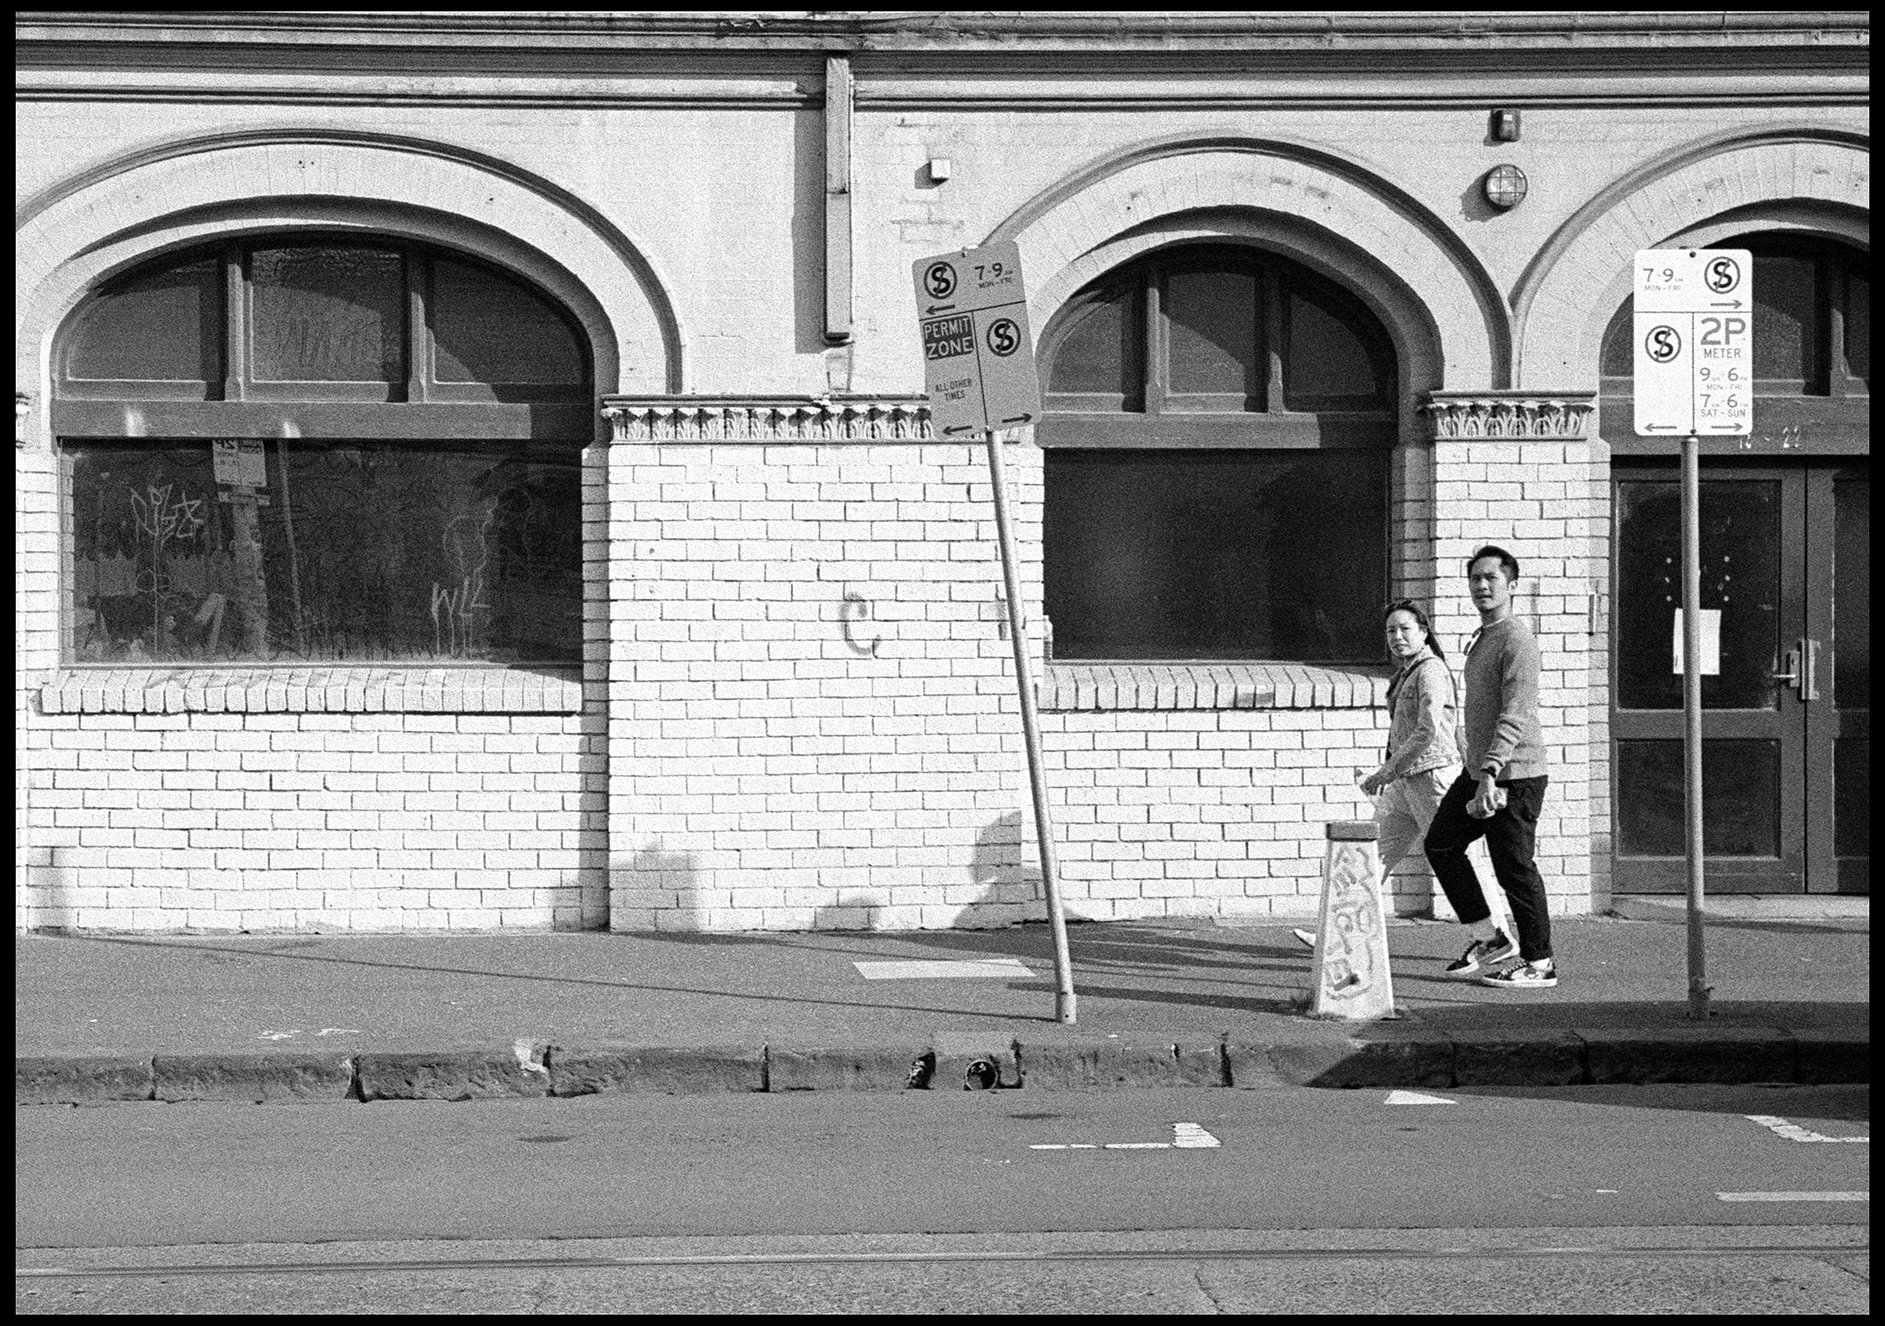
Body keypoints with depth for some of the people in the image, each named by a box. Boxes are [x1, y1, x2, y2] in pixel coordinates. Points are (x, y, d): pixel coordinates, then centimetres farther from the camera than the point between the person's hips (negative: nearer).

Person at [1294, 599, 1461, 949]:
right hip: (1406, 783, 10)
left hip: (1432, 776, -10)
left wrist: (1386, 771, -22)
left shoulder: (1430, 671, -13)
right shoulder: (1409, 673, 16)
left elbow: (1429, 730, -23)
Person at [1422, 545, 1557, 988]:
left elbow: (1514, 715, -23)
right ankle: (1488, 939, 17)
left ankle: (1539, 964, 7)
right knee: (1441, 843, 10)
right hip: (1478, 772, 10)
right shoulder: (1480, 639, 17)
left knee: (1514, 868, -4)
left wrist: (1490, 774, -30)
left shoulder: (1516, 641, -14)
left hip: (1515, 775, -10)